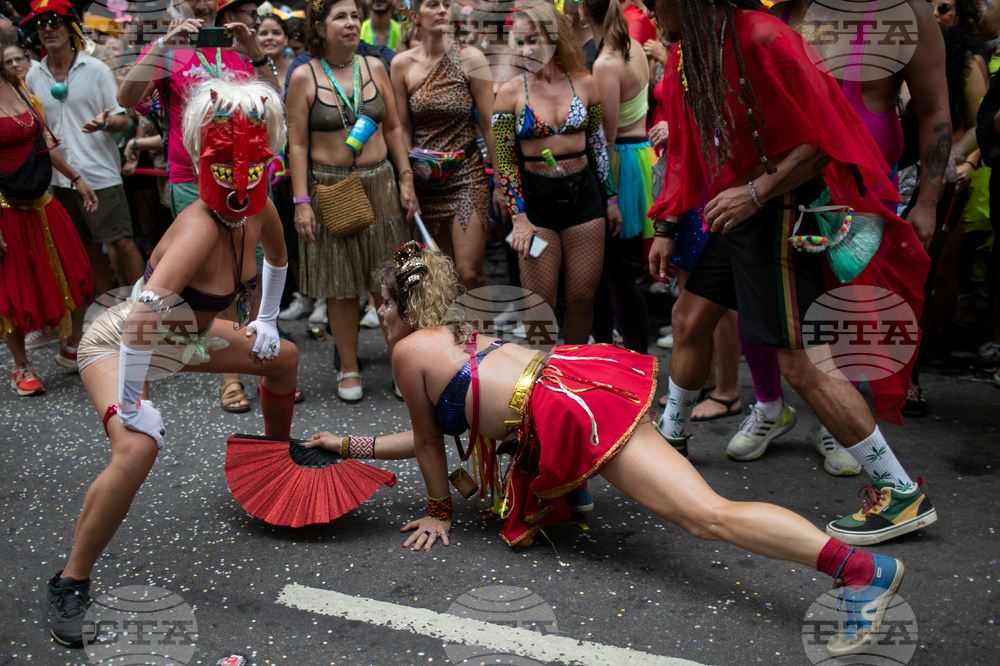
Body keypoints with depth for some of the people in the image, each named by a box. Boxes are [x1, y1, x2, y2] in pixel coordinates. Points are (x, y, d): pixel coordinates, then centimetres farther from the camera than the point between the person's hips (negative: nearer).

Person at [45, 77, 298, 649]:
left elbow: (277, 256, 12)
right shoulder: (201, 226, -37)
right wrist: (132, 403, -38)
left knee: (283, 357, 18)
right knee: (138, 447, -32)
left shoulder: (261, 211, -13)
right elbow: (143, 314, -47)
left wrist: (266, 321, 17)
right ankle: (71, 582, -12)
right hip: (119, 345, -8)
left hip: (185, 338, 8)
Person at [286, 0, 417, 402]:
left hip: (379, 184, 2)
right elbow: (297, 143, -5)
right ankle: (349, 369, 19)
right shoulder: (304, 77, -4)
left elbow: (393, 128, 10)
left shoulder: (374, 68, 5)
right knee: (341, 286, 5)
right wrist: (301, 201, -10)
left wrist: (405, 179, 4)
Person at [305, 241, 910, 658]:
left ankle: (864, 569, -23)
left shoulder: (410, 351, 7)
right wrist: (352, 446, 45)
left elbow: (430, 443, 15)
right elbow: (432, 434, 40)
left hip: (567, 408, -10)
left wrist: (438, 515, 28)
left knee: (707, 515, -17)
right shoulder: (457, 337, 31)